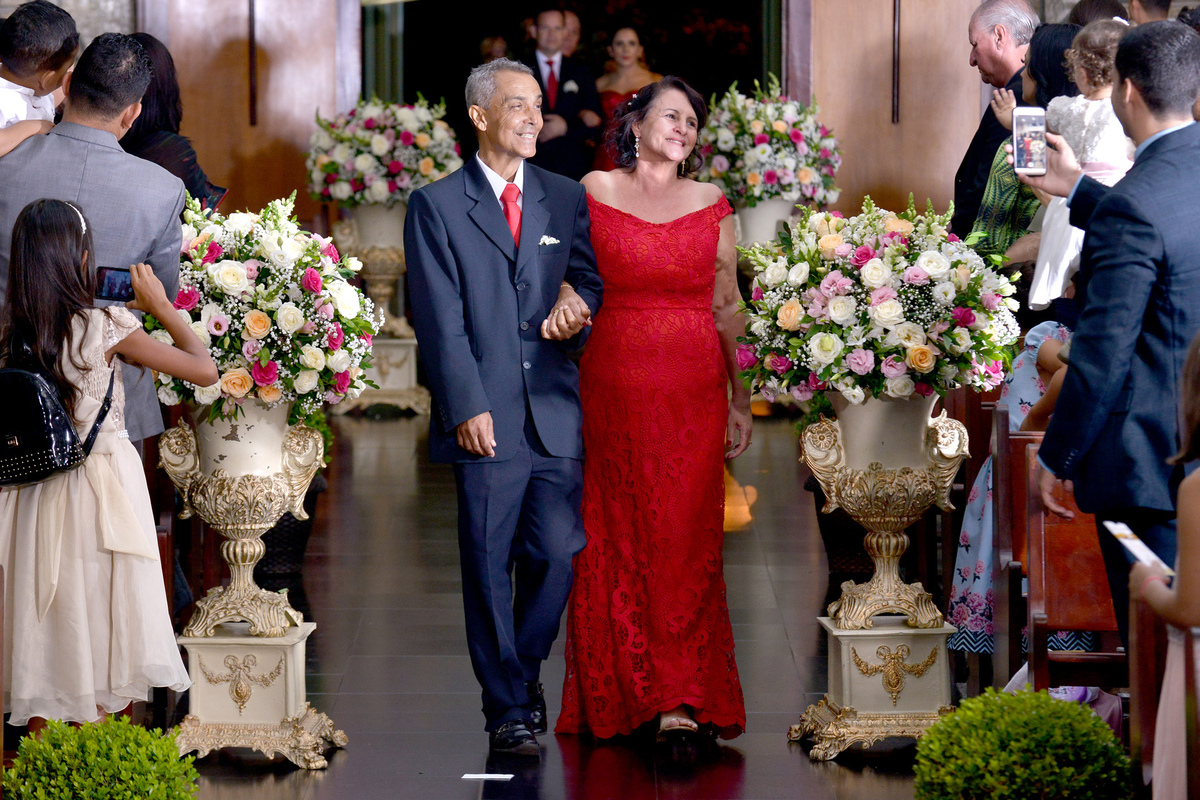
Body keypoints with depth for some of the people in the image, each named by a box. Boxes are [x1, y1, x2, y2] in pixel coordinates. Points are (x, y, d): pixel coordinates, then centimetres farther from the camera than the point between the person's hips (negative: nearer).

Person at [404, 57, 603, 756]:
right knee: (489, 567, 0)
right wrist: (466, 406, -11)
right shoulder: (436, 206, 3)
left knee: (558, 554, -2)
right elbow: (441, 321, -3)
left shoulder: (566, 198, 14)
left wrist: (577, 302, -11)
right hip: (486, 418, -3)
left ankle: (525, 667, 23)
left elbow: (589, 279, 14)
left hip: (556, 412, 3)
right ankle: (508, 706, 10)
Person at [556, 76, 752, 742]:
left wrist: (741, 399, 7)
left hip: (693, 393, 1)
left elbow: (727, 307, 10)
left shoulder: (711, 205, 9)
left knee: (684, 536, -4)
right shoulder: (594, 192, 5)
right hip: (610, 385, -1)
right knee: (614, 537, 1)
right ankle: (619, 691, 12)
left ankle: (680, 696, -3)